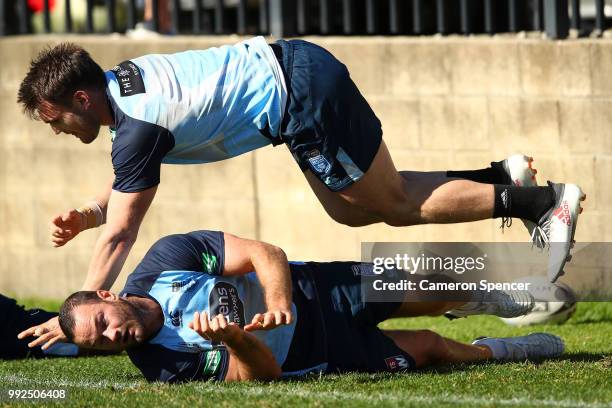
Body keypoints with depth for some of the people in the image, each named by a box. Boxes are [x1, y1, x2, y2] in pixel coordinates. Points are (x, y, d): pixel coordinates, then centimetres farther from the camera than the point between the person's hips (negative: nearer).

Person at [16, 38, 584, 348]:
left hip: (303, 98, -9)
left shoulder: (138, 122, -21)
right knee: (351, 211, 20)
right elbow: (129, 179, 23)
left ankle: (545, 202, 10)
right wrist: (89, 212, 5)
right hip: (293, 65, 9)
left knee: (396, 205, 5)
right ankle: (500, 177, 25)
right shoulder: (120, 78, 6)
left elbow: (119, 235, -19)